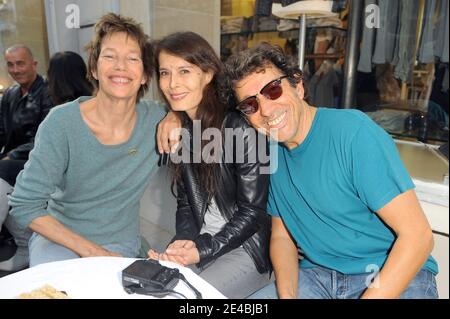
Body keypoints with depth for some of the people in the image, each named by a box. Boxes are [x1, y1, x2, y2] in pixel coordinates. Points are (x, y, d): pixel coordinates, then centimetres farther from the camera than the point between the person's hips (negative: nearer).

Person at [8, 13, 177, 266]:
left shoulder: (157, 119, -12)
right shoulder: (62, 122, -17)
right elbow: (25, 205, -13)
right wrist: (91, 251, -18)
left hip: (120, 246, 1)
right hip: (58, 238, 0)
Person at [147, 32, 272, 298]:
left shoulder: (241, 128, -18)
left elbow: (251, 210, -14)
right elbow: (185, 201, 6)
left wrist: (203, 250, -17)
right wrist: (186, 241, -10)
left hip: (245, 248, -5)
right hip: (198, 242, 6)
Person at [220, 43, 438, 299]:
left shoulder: (354, 131, -18)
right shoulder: (272, 153, 2)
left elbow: (418, 236, -19)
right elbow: (282, 234, 7)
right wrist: (287, 293, -9)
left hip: (392, 275, -4)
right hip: (319, 275, 5)